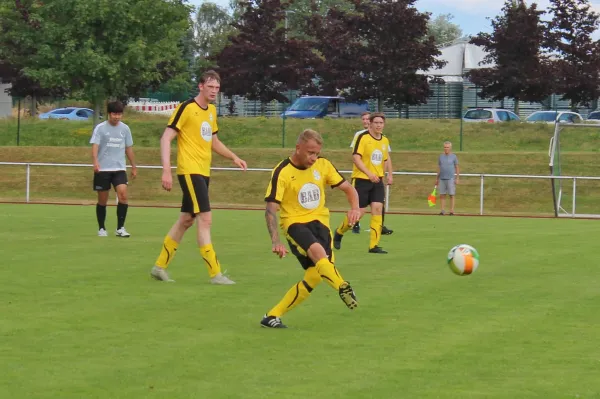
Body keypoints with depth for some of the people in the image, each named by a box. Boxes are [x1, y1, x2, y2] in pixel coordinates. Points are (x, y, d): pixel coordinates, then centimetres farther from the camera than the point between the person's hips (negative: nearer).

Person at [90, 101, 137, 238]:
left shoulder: (125, 128, 8)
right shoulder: (100, 128, -3)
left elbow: (129, 149, 17)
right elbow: (95, 146, -12)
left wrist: (134, 167, 19)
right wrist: (95, 162, -29)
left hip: (119, 169, 2)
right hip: (102, 170, -2)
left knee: (123, 195, -16)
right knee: (102, 200, 4)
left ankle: (120, 228, -10)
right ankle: (101, 228, 21)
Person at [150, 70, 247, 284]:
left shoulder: (211, 110, 14)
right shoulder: (186, 108, -10)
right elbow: (166, 138, -13)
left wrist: (234, 157, 13)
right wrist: (166, 170, -21)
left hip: (203, 172, 9)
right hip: (189, 170, -9)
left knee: (186, 220, 13)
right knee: (205, 219, -13)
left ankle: (160, 266, 23)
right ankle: (215, 274, -12)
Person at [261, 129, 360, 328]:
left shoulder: (323, 165, 2)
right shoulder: (282, 172, -12)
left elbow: (348, 188, 11)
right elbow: (270, 209, -15)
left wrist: (355, 207, -12)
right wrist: (276, 241, -28)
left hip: (319, 221, 5)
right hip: (295, 222, -5)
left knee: (316, 274, -9)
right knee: (317, 251, -36)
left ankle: (272, 316, 1)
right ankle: (343, 288, -52)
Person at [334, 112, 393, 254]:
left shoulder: (385, 140, 10)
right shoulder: (363, 137, -11)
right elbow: (356, 157, -17)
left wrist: (389, 174, 14)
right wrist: (369, 173, -26)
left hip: (377, 180, 5)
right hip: (361, 179, -5)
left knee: (377, 208, -8)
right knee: (360, 211, -4)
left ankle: (374, 245, -5)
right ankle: (339, 232, 23)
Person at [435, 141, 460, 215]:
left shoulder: (453, 157, 1)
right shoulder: (441, 156, 11)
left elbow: (457, 168, 2)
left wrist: (457, 179, -6)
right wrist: (436, 179, 13)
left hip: (450, 179, -3)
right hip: (442, 179, 3)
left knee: (451, 195, -3)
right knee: (442, 195, 1)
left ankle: (452, 211, -1)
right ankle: (442, 211, 3)